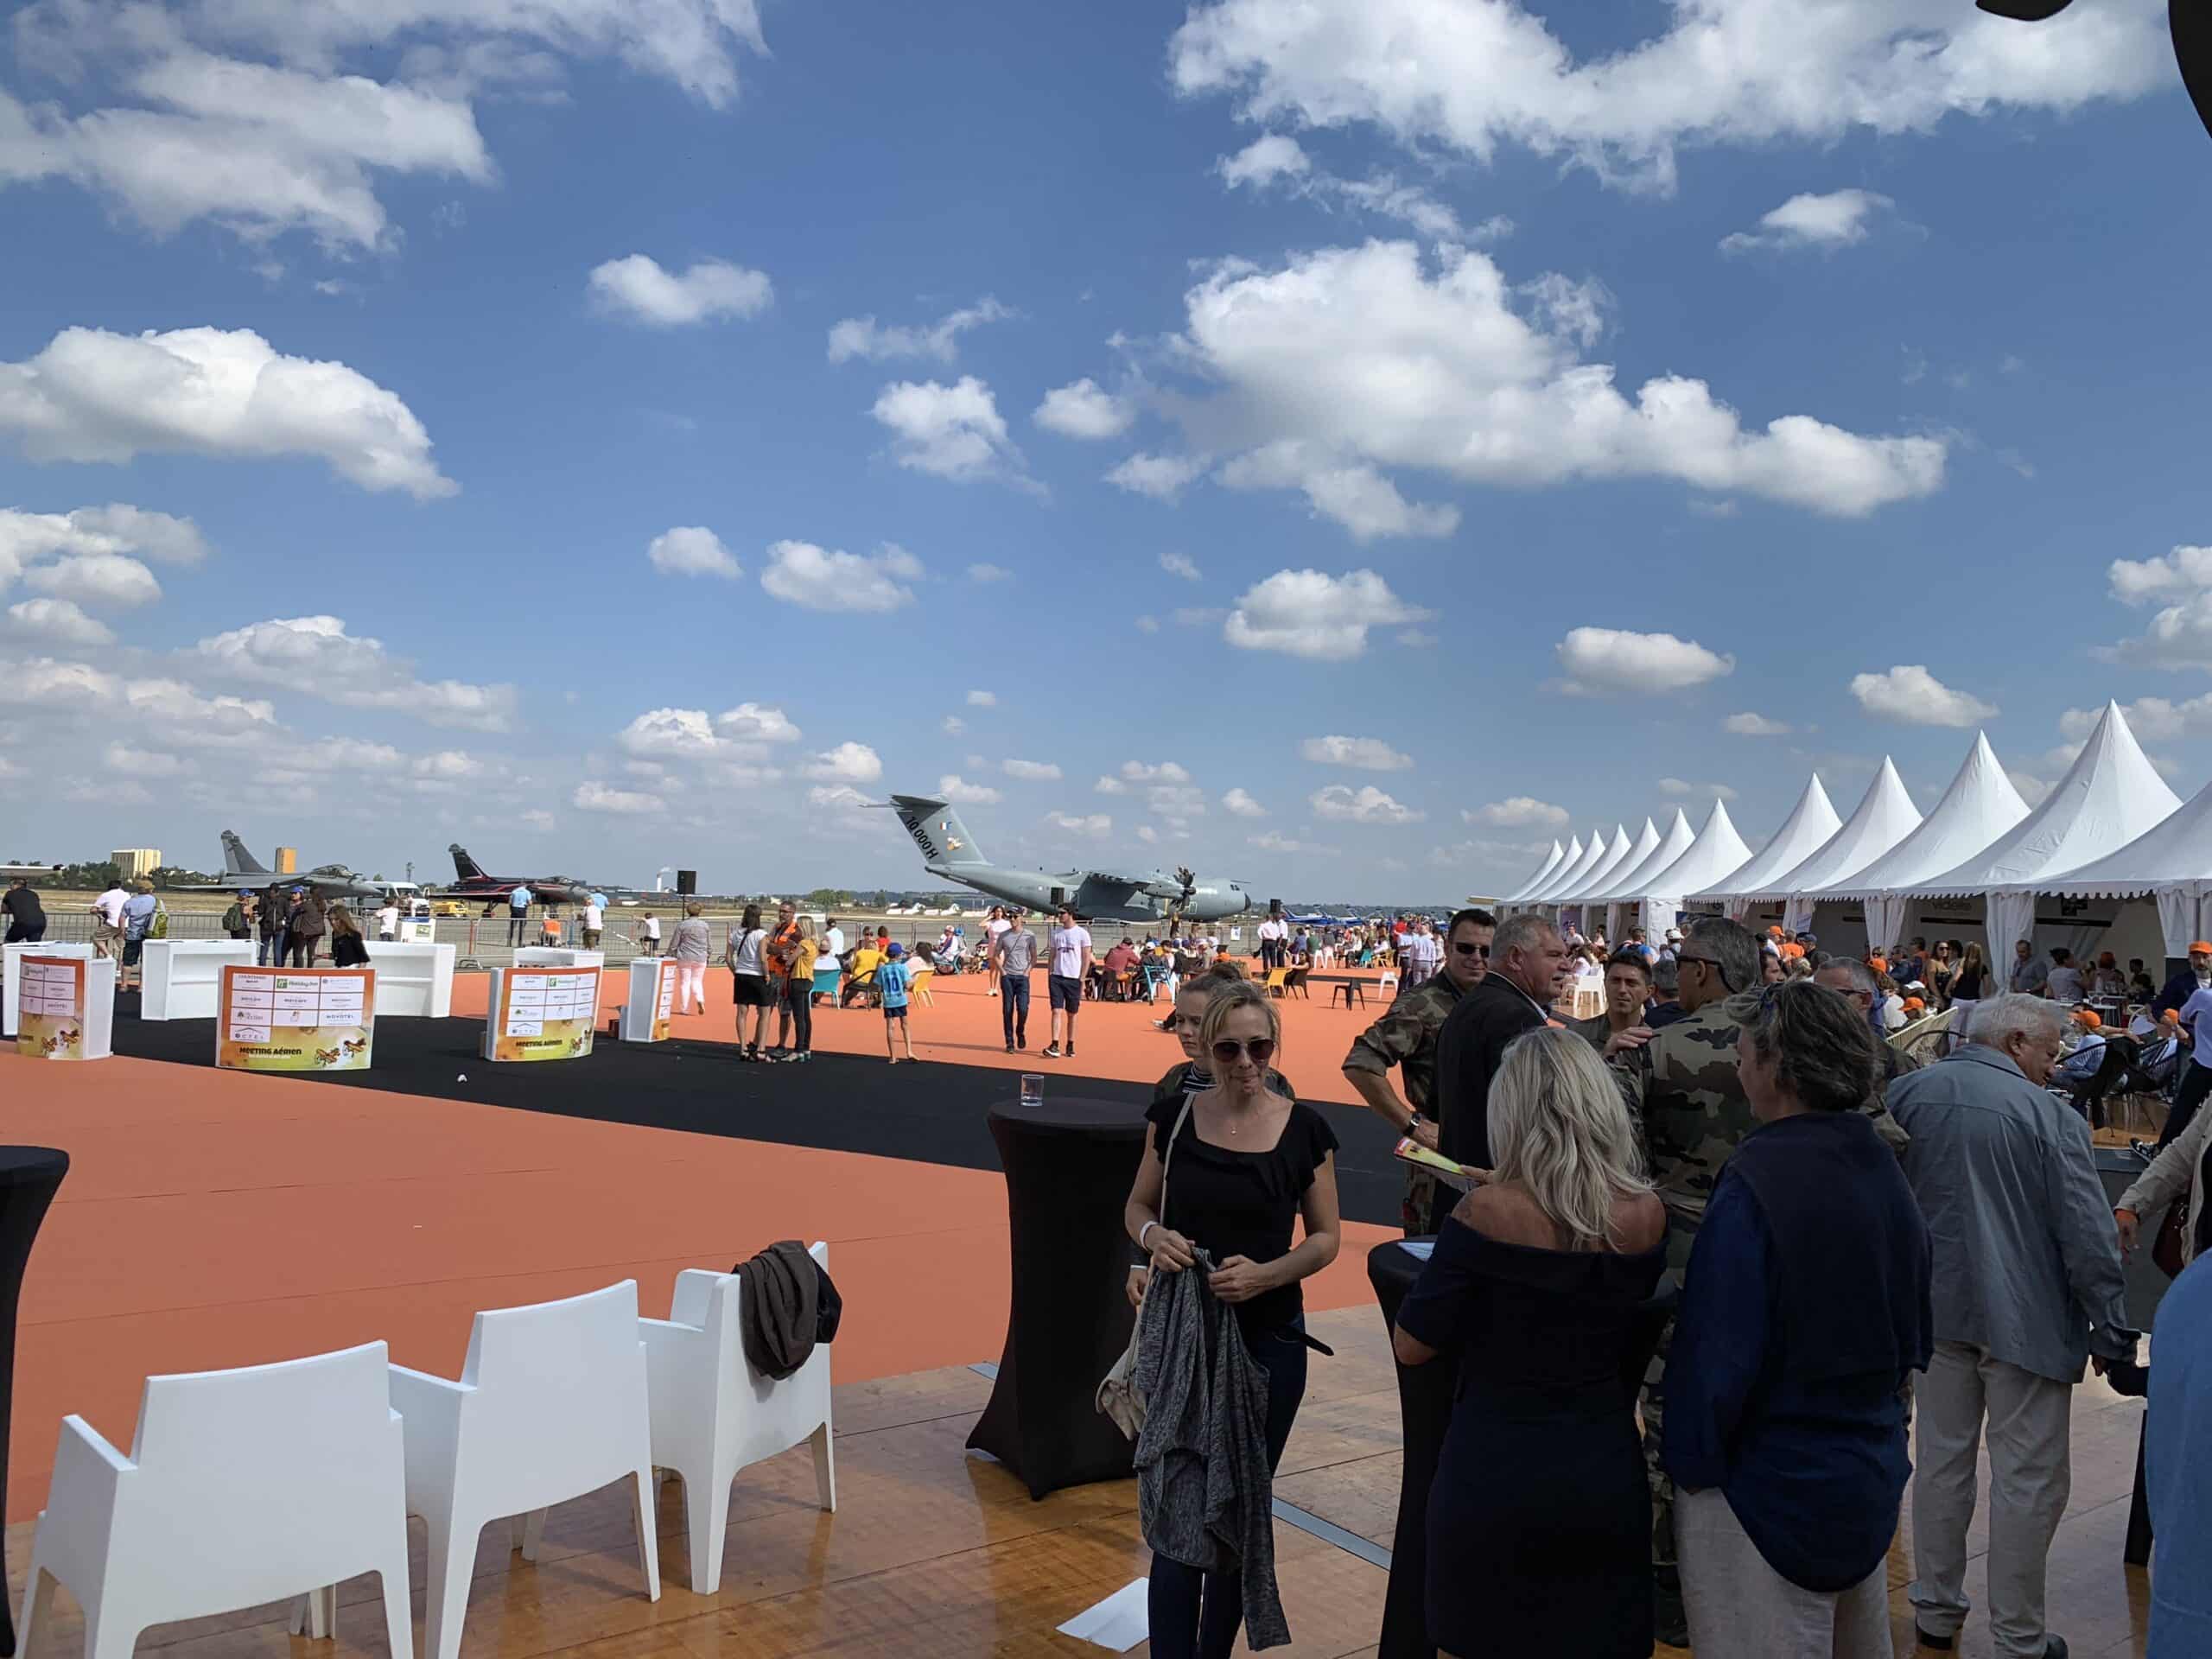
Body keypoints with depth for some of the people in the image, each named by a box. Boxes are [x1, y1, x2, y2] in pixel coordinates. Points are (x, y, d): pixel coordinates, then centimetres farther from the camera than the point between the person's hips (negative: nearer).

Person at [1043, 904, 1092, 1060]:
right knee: (1056, 1011, -7)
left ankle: (1070, 1046, 16)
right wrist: (1050, 975, 5)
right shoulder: (1056, 933, 10)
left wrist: (1082, 980, -7)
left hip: (1074, 979, -3)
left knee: (1072, 1014, 6)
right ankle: (1055, 1046, -12)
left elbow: (1086, 958, -2)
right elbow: (1052, 956, 15)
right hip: (1057, 977, 3)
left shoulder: (1082, 933, -2)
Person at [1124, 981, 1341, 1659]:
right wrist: (1153, 1236, -18)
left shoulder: (1305, 1130, -7)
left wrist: (1266, 1274, -20)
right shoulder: (1173, 1116, -5)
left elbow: (1325, 1238, -1)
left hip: (1267, 1341, 1)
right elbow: (1137, 1206, 5)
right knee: (1179, 1515, -3)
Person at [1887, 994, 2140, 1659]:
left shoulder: (1905, 1096, 0)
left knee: (1941, 1461, 16)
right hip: (2026, 1319, -5)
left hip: (1936, 1305, 5)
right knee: (2027, 1481, 6)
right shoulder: (2049, 1116, -15)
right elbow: (2088, 1237, -14)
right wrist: (2114, 1332, -5)